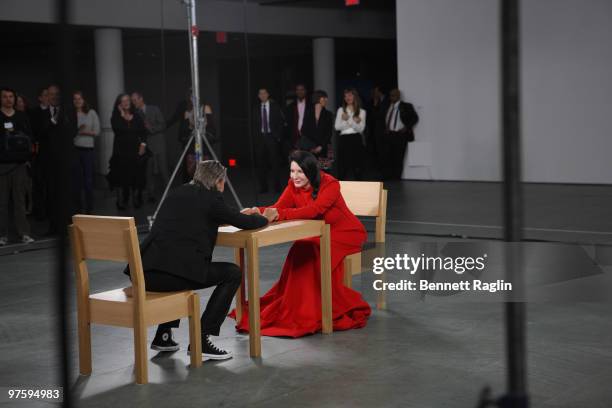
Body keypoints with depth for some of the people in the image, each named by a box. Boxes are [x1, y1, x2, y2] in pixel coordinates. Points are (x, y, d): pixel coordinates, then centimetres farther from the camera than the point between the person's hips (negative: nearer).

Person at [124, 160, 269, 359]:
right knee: (233, 273, 8)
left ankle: (163, 336, 34)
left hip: (145, 272, 8)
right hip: (170, 275, -8)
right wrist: (264, 218, 32)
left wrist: (238, 216, 44)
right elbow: (244, 223, 10)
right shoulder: (211, 198, 3)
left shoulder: (177, 193, 24)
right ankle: (201, 340, 3)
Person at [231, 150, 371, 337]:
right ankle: (297, 306, -9)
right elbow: (278, 207, -16)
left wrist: (279, 214, -48)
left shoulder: (330, 185, -24)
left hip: (347, 233, -6)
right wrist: (258, 211, -37)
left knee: (314, 252, -30)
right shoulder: (293, 185, -5)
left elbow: (313, 210, -38)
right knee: (300, 251, -23)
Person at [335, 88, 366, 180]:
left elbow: (360, 128, -3)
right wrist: (353, 122, -12)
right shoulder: (341, 110, 8)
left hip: (356, 139, -1)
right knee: (342, 167, -1)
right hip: (343, 139, 1)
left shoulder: (361, 111, 5)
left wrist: (348, 120, -16)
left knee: (357, 167, 0)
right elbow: (337, 127, -2)